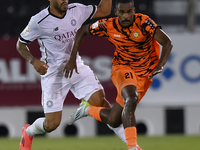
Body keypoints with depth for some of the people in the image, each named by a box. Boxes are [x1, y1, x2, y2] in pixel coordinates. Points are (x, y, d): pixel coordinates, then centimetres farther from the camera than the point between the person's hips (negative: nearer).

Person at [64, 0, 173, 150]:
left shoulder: (143, 22, -19)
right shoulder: (109, 26, -12)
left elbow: (167, 43, -22)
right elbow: (82, 31, 4)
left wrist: (160, 66, -37)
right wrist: (72, 59, -1)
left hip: (144, 75, 1)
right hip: (122, 69, -1)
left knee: (114, 120, 3)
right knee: (131, 99, -35)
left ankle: (88, 109, 33)